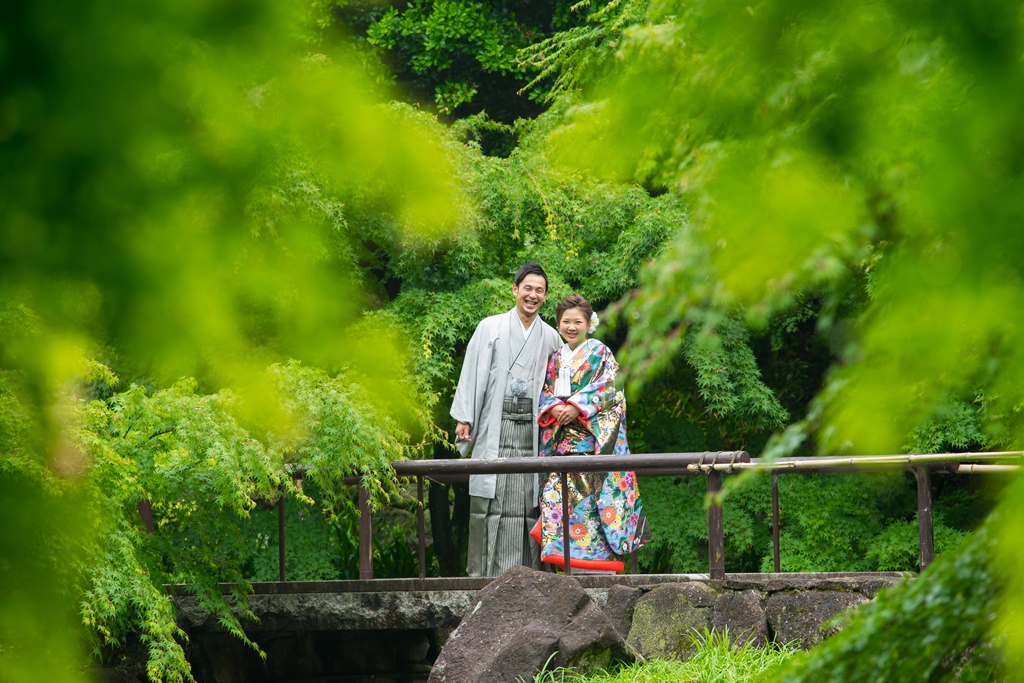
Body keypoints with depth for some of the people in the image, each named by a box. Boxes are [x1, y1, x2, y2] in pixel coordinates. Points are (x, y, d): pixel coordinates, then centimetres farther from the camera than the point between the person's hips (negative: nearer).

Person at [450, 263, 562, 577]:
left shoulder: (550, 337, 13)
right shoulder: (490, 328, 8)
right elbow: (473, 374, 5)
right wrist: (464, 419, -2)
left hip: (532, 425, 2)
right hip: (496, 424, -2)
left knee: (529, 500, -3)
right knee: (492, 498, -7)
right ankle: (484, 571, -5)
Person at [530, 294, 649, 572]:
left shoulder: (600, 353, 5)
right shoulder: (556, 358, 20)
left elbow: (607, 388, -6)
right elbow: (546, 392, 15)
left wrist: (576, 407, -16)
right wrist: (554, 408, -8)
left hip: (593, 436, -5)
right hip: (561, 439, 5)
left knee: (592, 488, -13)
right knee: (558, 490, -7)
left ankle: (599, 563, -13)